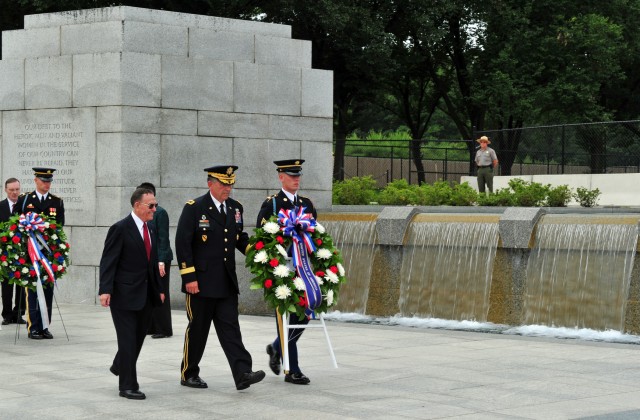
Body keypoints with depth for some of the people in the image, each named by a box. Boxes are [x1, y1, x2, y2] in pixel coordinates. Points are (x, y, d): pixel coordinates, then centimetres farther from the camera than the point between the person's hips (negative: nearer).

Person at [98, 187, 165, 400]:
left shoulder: (151, 229, 11)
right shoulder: (120, 229, -12)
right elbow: (108, 261, -15)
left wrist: (159, 289, 14)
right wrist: (105, 290, -23)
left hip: (146, 294, 7)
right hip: (125, 293, -7)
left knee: (139, 336, 15)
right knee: (128, 339, -3)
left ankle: (119, 366, 40)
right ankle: (128, 385, 4)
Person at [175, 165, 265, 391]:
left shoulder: (235, 208, 10)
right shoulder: (194, 208, -8)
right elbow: (182, 243, -11)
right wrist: (189, 278, -15)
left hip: (226, 283, 5)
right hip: (201, 282, -5)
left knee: (230, 328, -2)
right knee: (197, 329, 5)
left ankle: (242, 374, -10)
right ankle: (188, 374, 19)